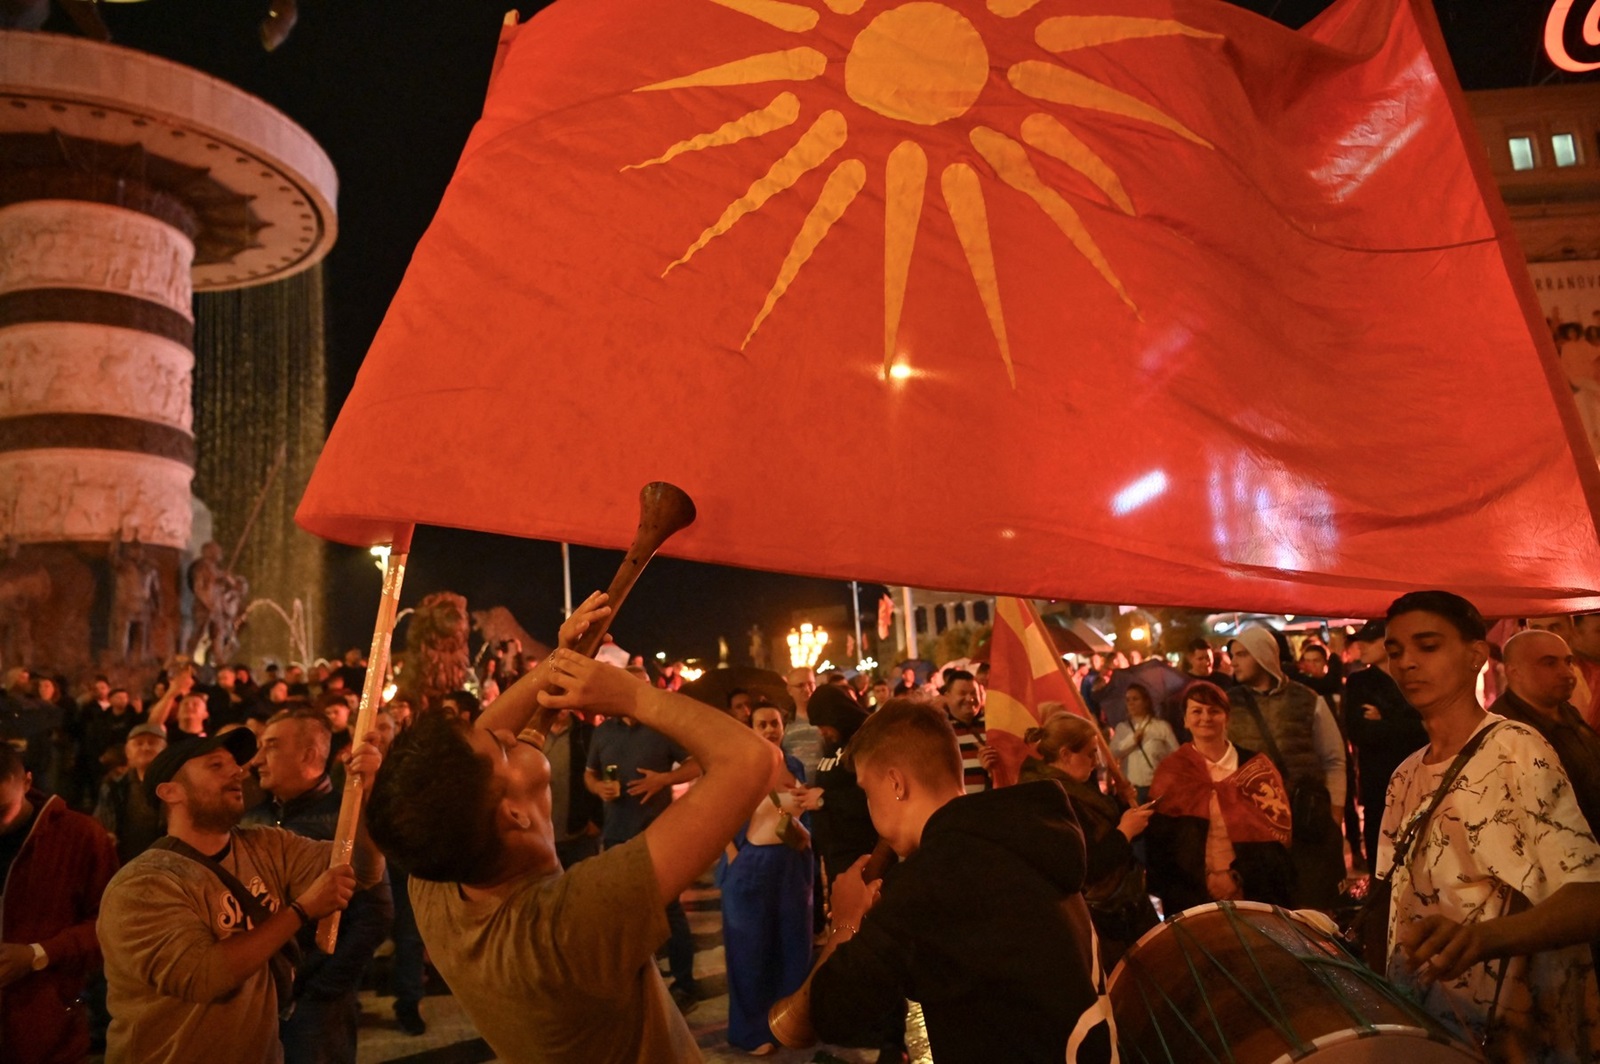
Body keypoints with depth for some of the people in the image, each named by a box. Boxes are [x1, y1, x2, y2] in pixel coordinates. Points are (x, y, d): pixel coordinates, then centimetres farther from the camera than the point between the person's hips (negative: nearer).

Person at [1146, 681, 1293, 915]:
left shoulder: (1256, 766, 6)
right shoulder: (1171, 773, 3)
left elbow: (1276, 822, 0)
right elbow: (1160, 841, -1)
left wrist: (1241, 874, -11)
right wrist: (1207, 877, -13)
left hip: (1256, 890, 1)